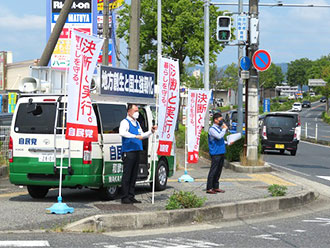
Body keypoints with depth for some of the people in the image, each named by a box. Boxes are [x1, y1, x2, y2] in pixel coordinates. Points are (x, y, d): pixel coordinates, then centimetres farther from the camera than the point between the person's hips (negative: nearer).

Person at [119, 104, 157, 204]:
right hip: (128, 152, -8)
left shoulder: (137, 123, 21)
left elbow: (142, 135, 30)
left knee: (134, 176, 9)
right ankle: (125, 198, -6)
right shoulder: (125, 122, -5)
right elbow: (122, 132, -25)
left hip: (136, 152, 8)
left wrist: (151, 131, 16)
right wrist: (135, 136, -30)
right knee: (127, 175, -8)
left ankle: (131, 197, 13)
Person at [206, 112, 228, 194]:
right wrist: (224, 129, -11)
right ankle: (209, 188, -7)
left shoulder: (220, 128, 17)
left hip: (221, 152, 9)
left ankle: (215, 187, 18)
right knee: (213, 171, -8)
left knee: (218, 171, 11)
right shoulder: (212, 129, -10)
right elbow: (219, 136, -24)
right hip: (215, 153, -9)